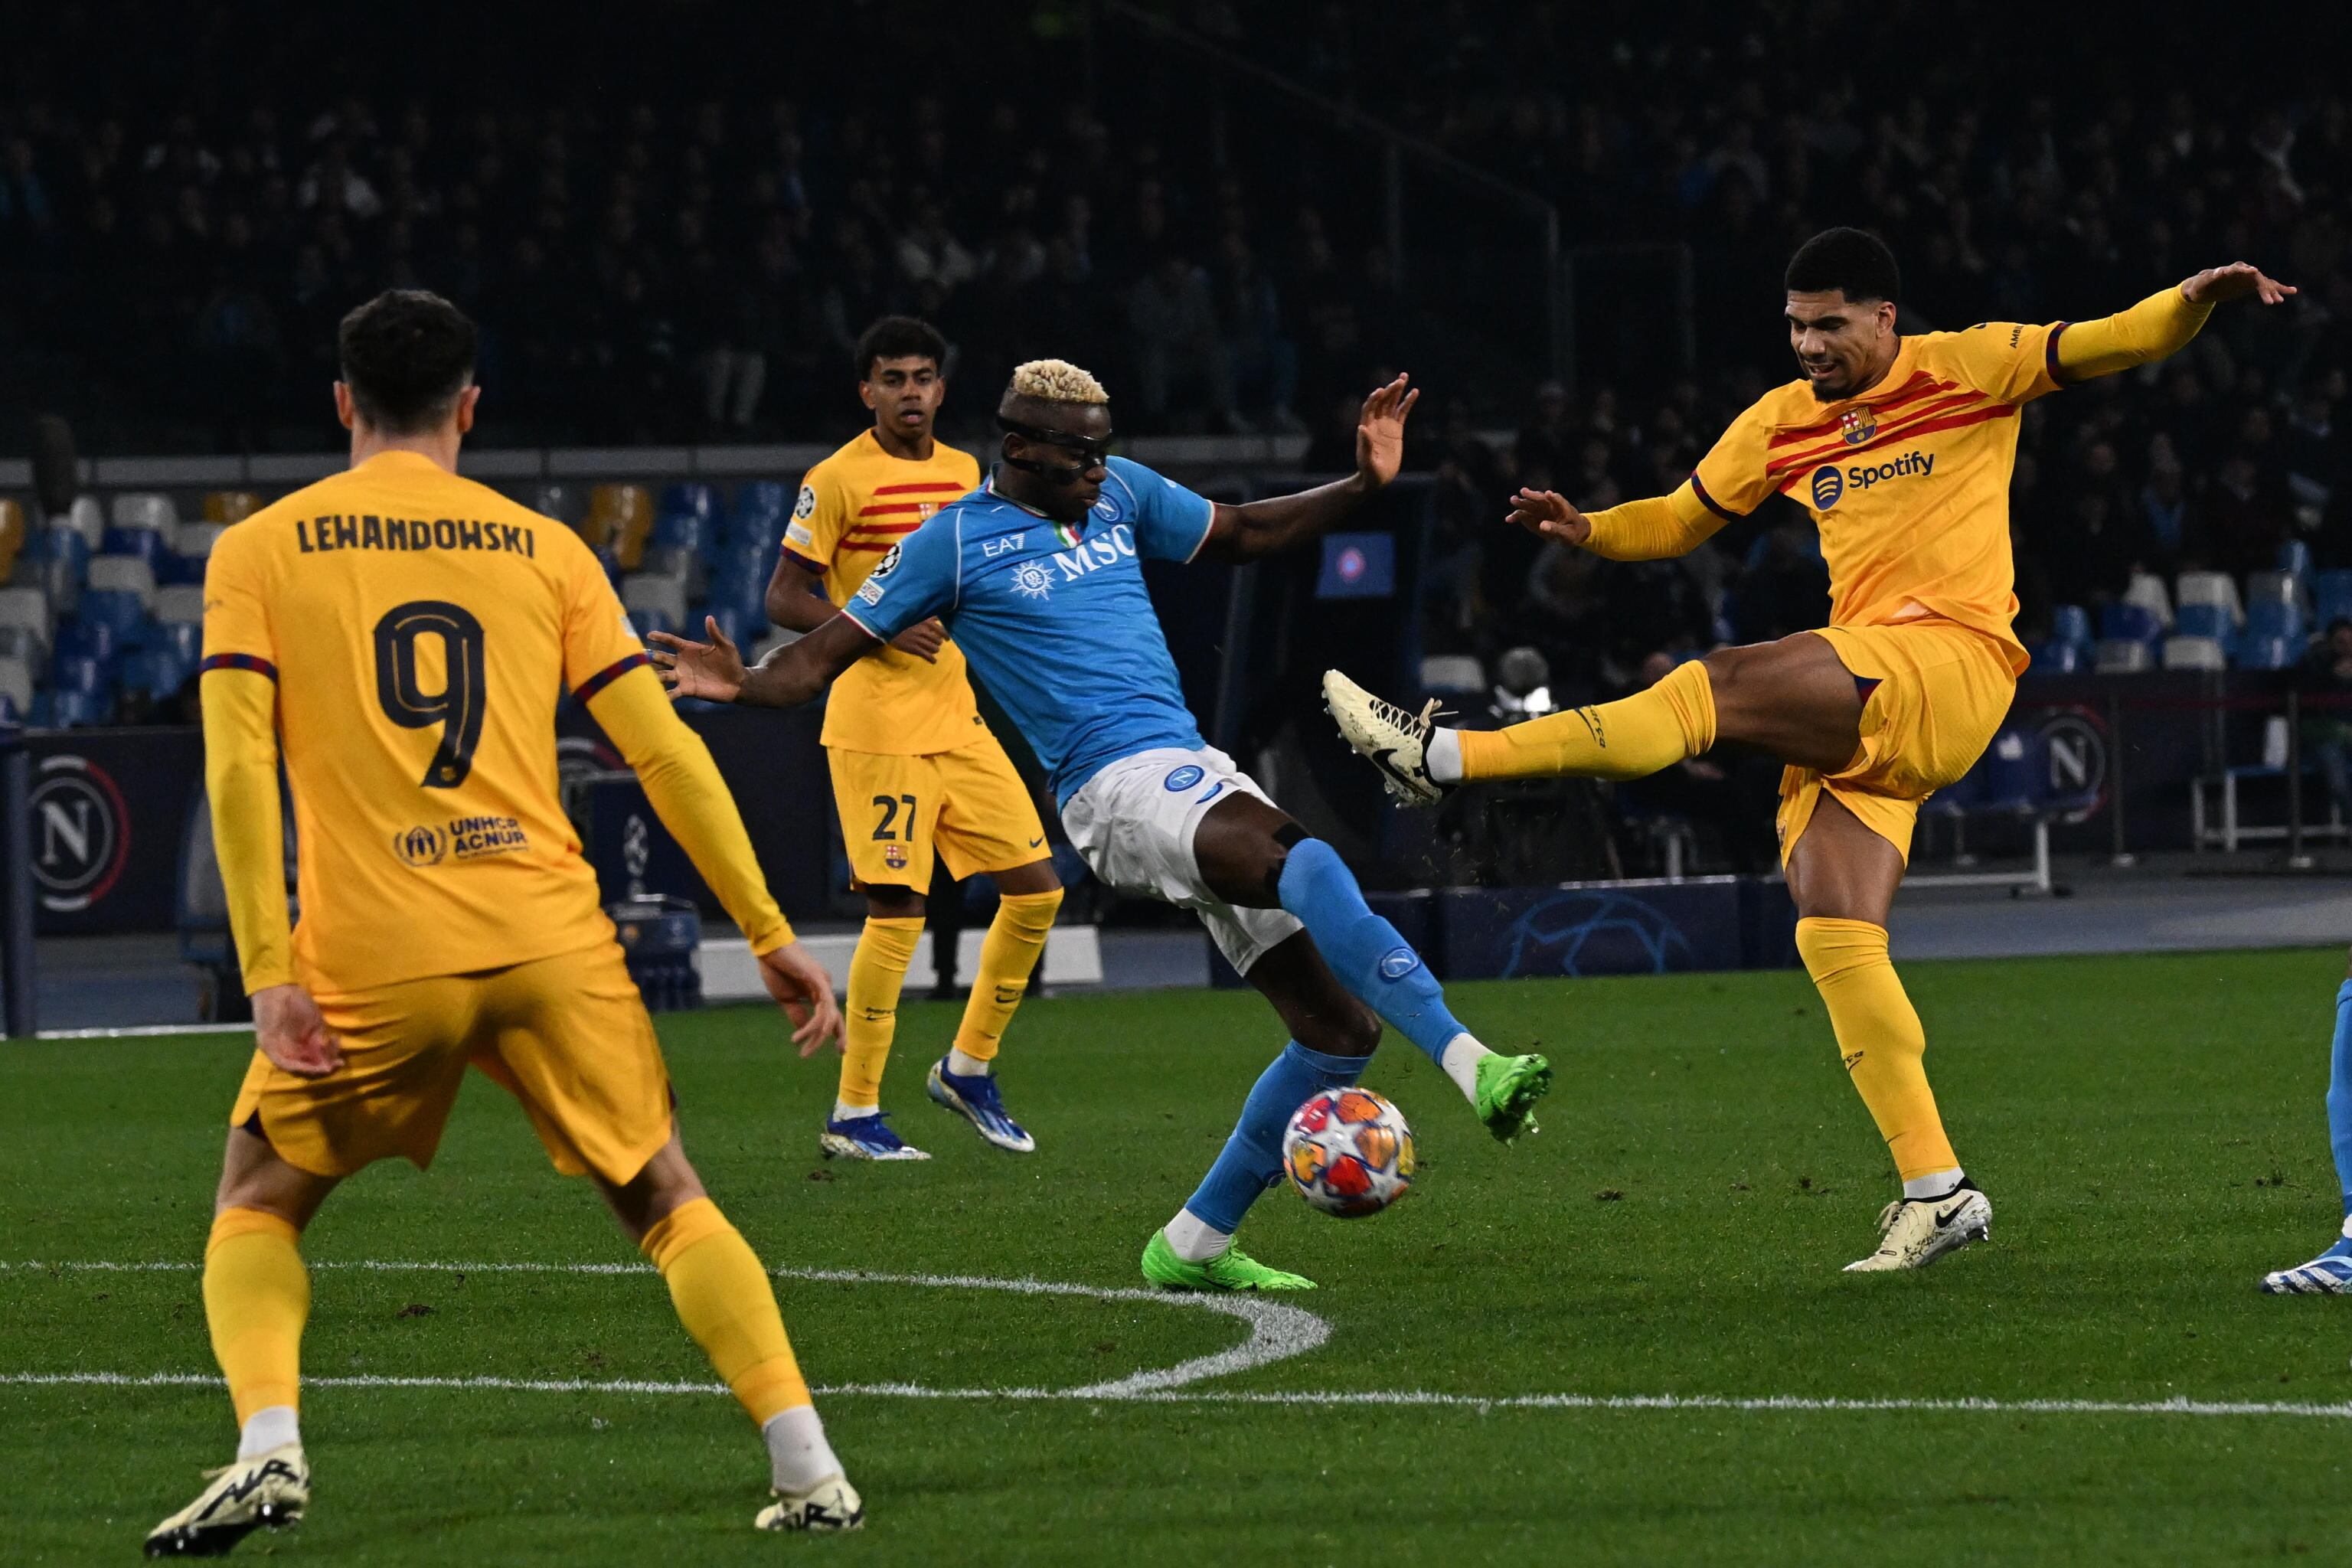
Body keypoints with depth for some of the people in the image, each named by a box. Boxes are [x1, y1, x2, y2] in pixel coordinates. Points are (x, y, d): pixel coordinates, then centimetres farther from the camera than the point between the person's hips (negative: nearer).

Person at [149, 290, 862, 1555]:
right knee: (667, 1202, 15)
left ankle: (268, 1446, -9)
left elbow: (238, 769, -5)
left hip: (371, 954, -1)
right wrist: (770, 937, 12)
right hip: (549, 934, 1)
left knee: (257, 1206, 17)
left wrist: (268, 972, -7)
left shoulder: (256, 551, 7)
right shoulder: (543, 549, 11)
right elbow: (665, 753, 7)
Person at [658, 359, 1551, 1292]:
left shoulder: (1121, 494, 17)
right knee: (1307, 865, -36)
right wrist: (742, 685, -18)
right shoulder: (956, 542, 0)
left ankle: (1195, 1244, 12)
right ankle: (1470, 1066, -46)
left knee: (1341, 1024, 3)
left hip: (1199, 776, 8)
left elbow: (1243, 535, 30)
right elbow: (825, 657, 1)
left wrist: (1362, 484, 19)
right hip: (1118, 787, -8)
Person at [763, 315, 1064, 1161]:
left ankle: (969, 1067, 20)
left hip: (957, 719, 7)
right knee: (897, 913, -10)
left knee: (1035, 887, 4)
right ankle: (853, 1116, -1)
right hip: (877, 729, -7)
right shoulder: (837, 480, -7)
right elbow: (784, 599, -8)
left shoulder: (964, 474, 13)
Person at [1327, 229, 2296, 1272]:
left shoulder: (1967, 369, 5)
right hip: (1859, 713, 7)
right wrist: (1585, 531, 5)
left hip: (1953, 667, -7)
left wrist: (2192, 303, -21)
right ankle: (1936, 1192, -8)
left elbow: (2109, 347, -1)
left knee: (1715, 689, -22)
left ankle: (1444, 758, -20)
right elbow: (1680, 519, 25)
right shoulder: (1783, 423, 20)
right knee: (1832, 936, -8)